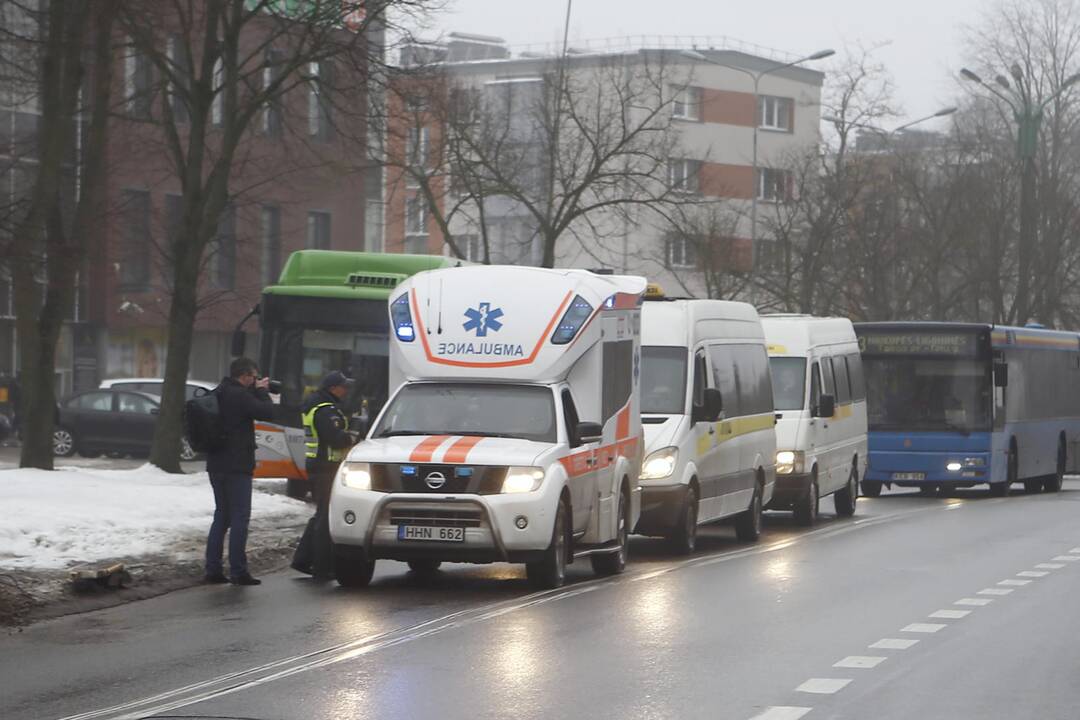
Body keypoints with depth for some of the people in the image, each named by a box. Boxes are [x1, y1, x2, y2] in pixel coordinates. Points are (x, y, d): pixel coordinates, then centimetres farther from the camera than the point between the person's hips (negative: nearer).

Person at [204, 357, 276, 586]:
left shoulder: (217, 394, 11)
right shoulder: (240, 396, -16)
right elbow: (267, 412, -18)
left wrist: (257, 392, 12)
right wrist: (261, 391, -2)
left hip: (216, 464, 9)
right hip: (236, 466, -9)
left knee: (221, 516, 14)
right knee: (240, 517, -4)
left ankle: (213, 569, 12)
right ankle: (238, 571, -5)